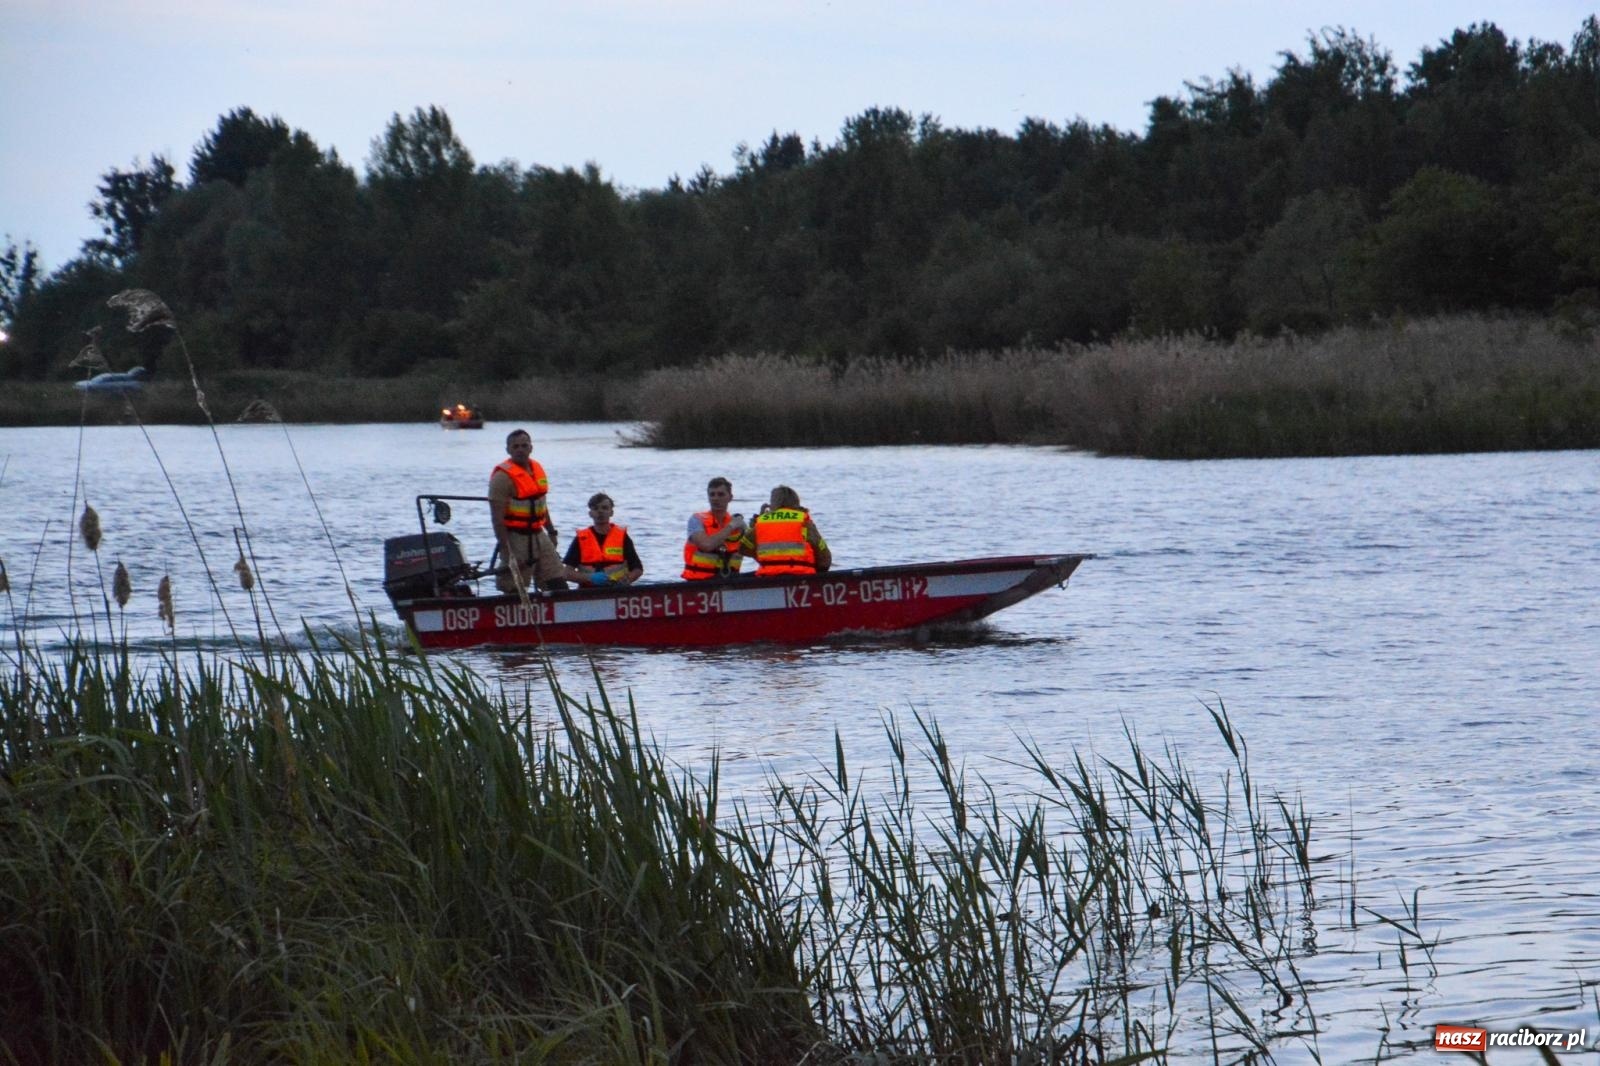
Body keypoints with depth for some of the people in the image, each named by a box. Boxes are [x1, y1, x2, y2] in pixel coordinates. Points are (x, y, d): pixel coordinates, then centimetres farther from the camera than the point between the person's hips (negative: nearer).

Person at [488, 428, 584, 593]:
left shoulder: (537, 469, 10)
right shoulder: (503, 477, -15)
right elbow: (497, 518, -18)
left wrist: (551, 531, 20)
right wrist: (506, 551, -22)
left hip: (538, 535, 8)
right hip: (515, 538, -8)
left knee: (558, 584, 8)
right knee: (515, 590, -4)